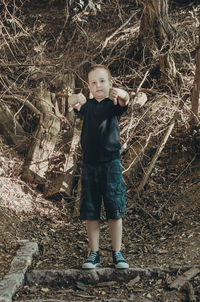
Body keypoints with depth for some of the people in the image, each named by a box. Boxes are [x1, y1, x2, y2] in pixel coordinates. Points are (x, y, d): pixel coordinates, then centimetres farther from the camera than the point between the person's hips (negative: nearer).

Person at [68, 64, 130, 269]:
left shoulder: (113, 104, 2)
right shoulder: (87, 105, 9)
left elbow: (125, 100, -21)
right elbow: (72, 102, -12)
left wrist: (119, 93, -46)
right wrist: (76, 99, -38)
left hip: (111, 162, -2)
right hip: (89, 163, 2)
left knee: (115, 210, 1)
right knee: (90, 212, 4)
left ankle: (117, 253, 13)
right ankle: (94, 254, 15)